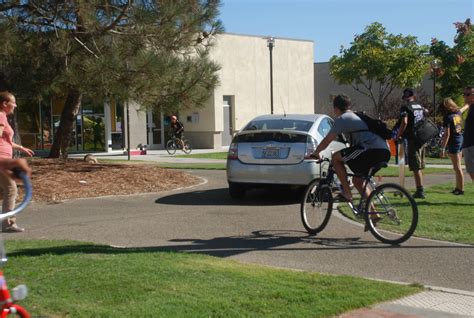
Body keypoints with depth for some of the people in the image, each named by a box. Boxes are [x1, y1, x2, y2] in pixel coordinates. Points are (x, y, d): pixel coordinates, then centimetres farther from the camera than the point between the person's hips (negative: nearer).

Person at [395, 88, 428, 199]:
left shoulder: (405, 107, -8)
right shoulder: (420, 106, 14)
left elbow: (404, 123, -19)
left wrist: (398, 136, -12)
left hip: (413, 139, -7)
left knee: (415, 167, -7)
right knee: (420, 166, 14)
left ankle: (420, 191, -9)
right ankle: (420, 190, 20)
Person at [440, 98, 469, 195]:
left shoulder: (447, 117, -14)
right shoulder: (458, 113, 7)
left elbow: (447, 134, -18)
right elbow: (462, 109, 32)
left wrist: (443, 148, -17)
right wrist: (467, 105, 55)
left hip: (453, 142, -8)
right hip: (461, 140, 8)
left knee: (457, 167, -4)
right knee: (457, 166, 15)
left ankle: (461, 189, -1)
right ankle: (458, 187, 23)